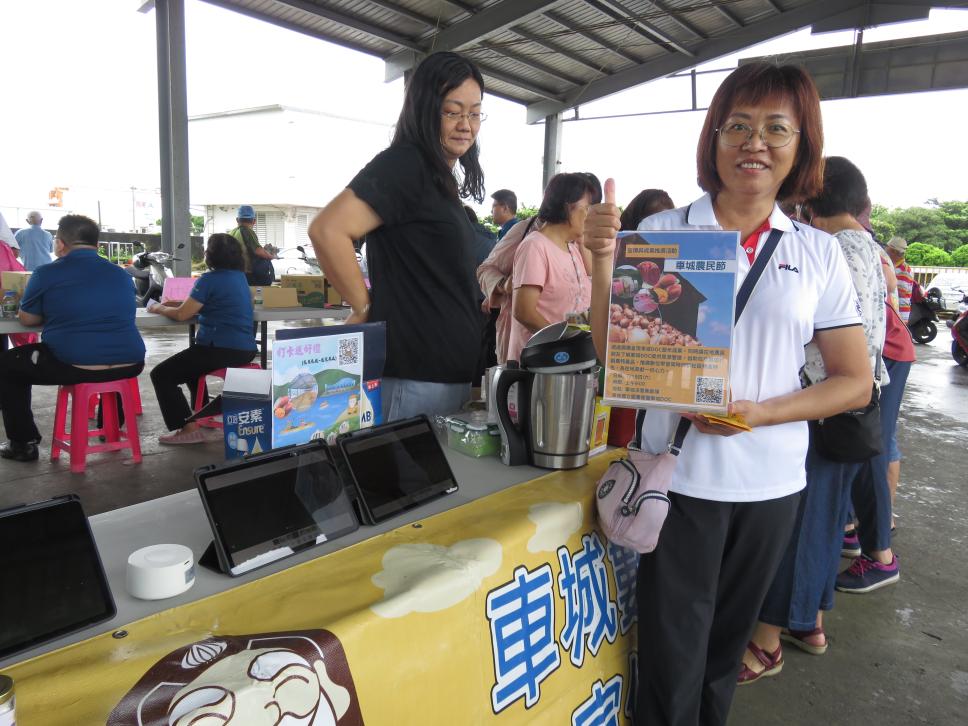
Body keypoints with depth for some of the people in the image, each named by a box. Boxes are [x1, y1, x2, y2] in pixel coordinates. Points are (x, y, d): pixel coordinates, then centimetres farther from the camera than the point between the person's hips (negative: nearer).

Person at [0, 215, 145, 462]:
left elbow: (27, 319, 12)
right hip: (130, 364, 5)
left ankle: (23, 444, 23)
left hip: (74, 366, -4)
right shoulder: (121, 274, 14)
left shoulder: (46, 273, 0)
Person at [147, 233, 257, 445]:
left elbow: (182, 315, -11)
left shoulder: (210, 279, -13)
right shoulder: (239, 276, 13)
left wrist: (159, 308, 8)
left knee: (161, 375, 1)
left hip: (223, 349, -9)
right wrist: (176, 302, 18)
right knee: (189, 363, 35)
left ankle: (189, 429, -5)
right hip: (245, 349, 9)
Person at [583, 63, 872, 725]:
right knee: (672, 656, 6)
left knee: (727, 646, 21)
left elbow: (856, 383, 3)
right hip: (680, 475, -2)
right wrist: (604, 260, -19)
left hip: (773, 482, 3)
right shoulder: (661, 234, -4)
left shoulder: (819, 253, 1)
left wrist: (759, 413, -14)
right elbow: (613, 353, -5)